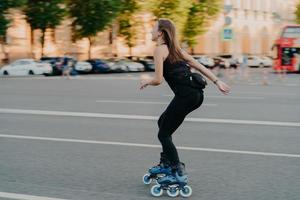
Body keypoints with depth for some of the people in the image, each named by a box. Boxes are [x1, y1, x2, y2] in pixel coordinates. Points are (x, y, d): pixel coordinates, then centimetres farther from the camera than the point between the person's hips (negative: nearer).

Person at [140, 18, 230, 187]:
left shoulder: (160, 50, -5)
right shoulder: (175, 49, 20)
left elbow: (158, 80, -11)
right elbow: (199, 66, 19)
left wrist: (146, 80, 10)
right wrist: (217, 82, 20)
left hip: (185, 96, -9)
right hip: (196, 94, 9)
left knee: (164, 134, 4)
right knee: (163, 122, 25)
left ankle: (179, 173, 1)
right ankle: (167, 161, 29)